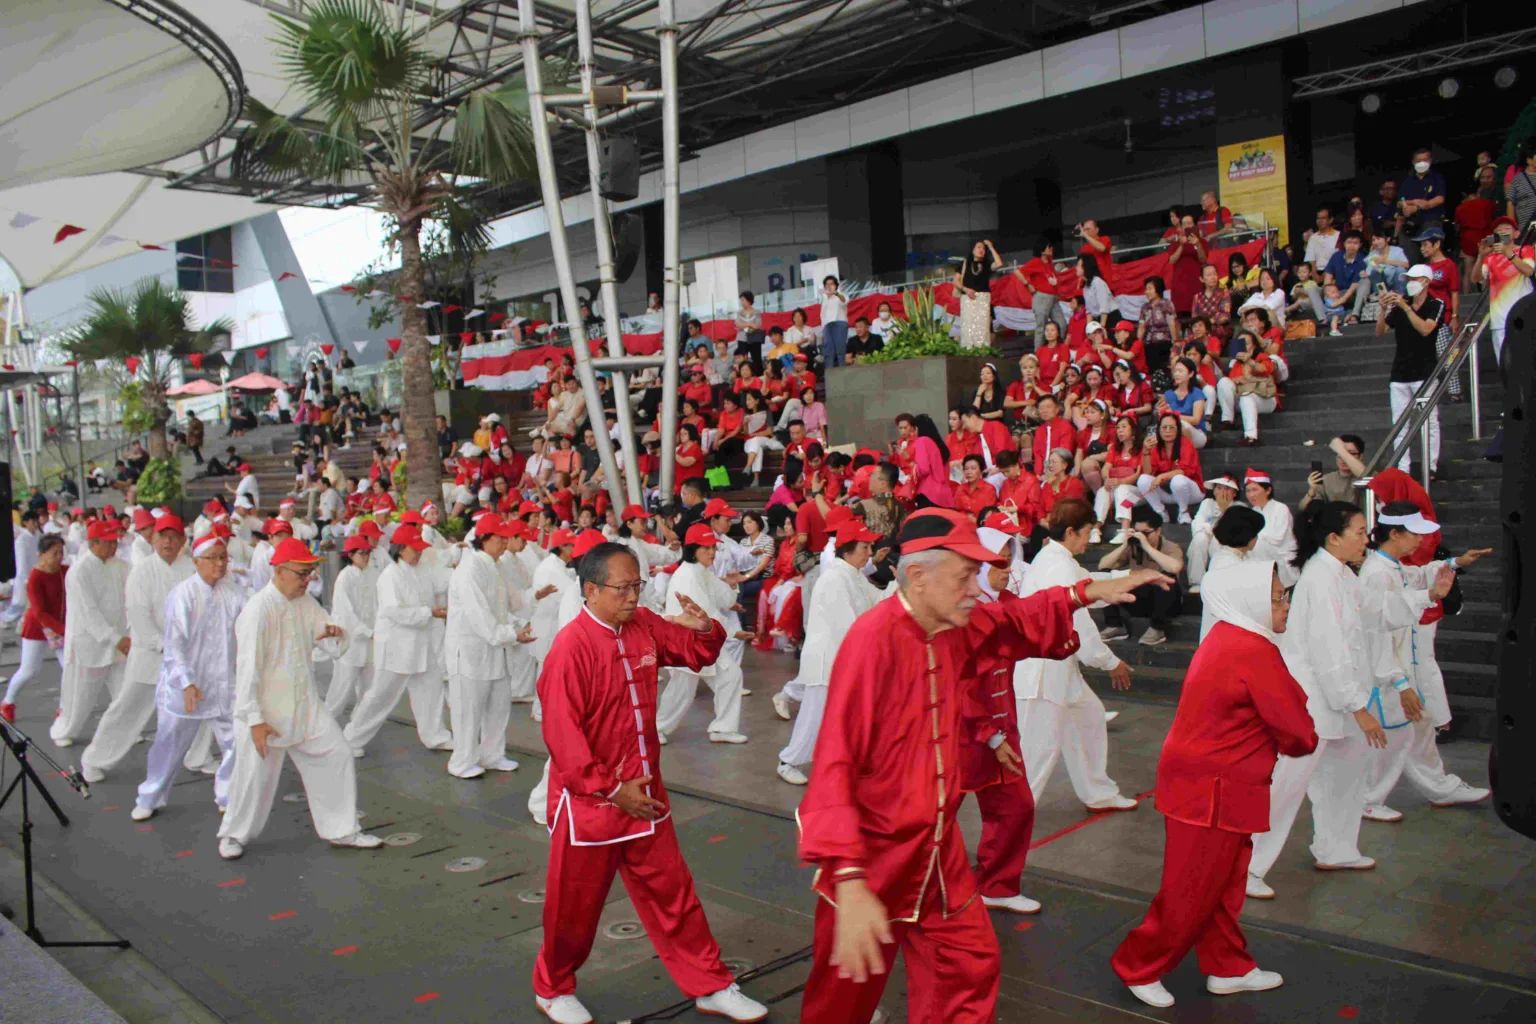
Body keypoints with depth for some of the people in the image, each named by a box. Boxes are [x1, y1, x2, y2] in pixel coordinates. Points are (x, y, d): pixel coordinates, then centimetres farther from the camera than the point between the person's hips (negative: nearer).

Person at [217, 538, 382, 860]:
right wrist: (255, 719, -20)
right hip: (265, 709, -7)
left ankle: (341, 830, 19)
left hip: (306, 705, 7)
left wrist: (334, 634, -15)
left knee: (337, 755, 5)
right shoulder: (258, 609, -19)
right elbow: (248, 667, -20)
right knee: (255, 775, 1)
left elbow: (335, 647, 10)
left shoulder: (306, 602, 4)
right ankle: (235, 835, 28)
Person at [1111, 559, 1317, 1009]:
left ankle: (1227, 968, 34)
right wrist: (1304, 742, 6)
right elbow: (1298, 731, -15)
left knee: (1224, 885, 21)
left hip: (1205, 783, 10)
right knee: (1191, 892, 4)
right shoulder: (1254, 652, -21)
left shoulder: (1226, 637, 9)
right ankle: (1138, 968, 17)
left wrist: (1287, 738, -2)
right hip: (1213, 791, -9)